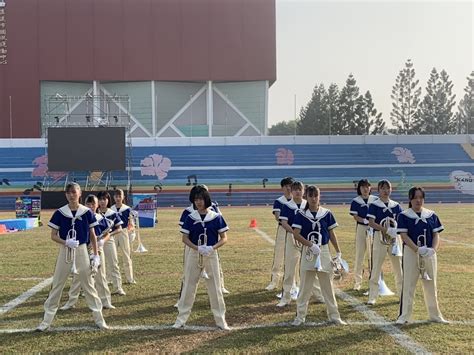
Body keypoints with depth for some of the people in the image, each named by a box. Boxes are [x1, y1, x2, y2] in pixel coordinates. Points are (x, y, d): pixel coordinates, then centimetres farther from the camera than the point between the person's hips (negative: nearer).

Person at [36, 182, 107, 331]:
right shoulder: (60, 213, -5)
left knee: (88, 285, 6)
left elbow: (92, 235, 3)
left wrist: (96, 255, 0)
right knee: (57, 285, 5)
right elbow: (53, 236, -2)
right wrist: (67, 242, -20)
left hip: (82, 251, 0)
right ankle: (47, 320, 14)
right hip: (65, 251, 0)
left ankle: (99, 318, 14)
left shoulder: (87, 212, -4)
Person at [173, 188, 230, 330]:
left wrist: (212, 248, -19)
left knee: (215, 287, 5)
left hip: (211, 255, -1)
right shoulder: (190, 217, -1)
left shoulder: (216, 217, -4)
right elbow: (185, 238, -1)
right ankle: (181, 318, 16)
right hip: (194, 254, 1)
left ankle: (220, 320, 15)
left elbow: (224, 238, -1)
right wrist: (198, 248, -18)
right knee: (188, 286, 6)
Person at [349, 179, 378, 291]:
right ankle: (357, 281, 8)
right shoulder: (356, 201, 2)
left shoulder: (375, 200, 7)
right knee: (359, 255, 1)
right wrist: (366, 221, -21)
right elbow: (355, 217, -4)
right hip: (361, 228, -1)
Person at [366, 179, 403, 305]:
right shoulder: (374, 205, -3)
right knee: (376, 267, -2)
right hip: (379, 237, -3)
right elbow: (371, 223, -12)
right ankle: (372, 297, 5)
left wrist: (396, 229, -14)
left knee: (398, 266, 9)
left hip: (395, 238, 4)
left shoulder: (396, 205, 9)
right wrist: (387, 230, -21)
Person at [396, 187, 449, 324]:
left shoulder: (431, 215, 7)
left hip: (429, 253, 3)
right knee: (408, 284, 0)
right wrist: (418, 249, -22)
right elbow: (404, 235, -10)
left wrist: (434, 249, -14)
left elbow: (436, 235, 5)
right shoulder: (404, 215, -3)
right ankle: (404, 316, 8)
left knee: (431, 285, 12)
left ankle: (435, 315, 25)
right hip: (411, 252, -3)